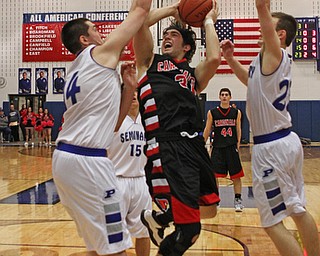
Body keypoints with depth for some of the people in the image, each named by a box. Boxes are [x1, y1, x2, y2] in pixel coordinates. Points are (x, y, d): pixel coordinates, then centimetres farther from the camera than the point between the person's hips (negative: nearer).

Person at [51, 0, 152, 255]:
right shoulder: (101, 53, -2)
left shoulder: (77, 71, 22)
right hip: (87, 160, -10)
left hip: (63, 156, 10)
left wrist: (129, 87, 13)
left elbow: (111, 123, 20)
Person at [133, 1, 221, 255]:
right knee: (190, 229, -7)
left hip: (195, 146, 6)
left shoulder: (193, 74, 20)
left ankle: (155, 217, 41)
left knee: (209, 209, 19)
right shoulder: (150, 62, 15)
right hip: (166, 148, -5)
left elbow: (214, 58, -2)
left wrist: (209, 22, 13)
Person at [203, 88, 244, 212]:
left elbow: (238, 130, 6)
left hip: (232, 148, 0)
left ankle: (238, 200, 18)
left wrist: (238, 144, -4)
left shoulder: (236, 112, 4)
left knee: (236, 176, 4)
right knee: (214, 175, 0)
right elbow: (207, 130, 5)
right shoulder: (212, 113, 3)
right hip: (217, 148, 0)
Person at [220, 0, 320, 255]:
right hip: (287, 140, 10)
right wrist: (231, 58, 20)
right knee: (298, 210, 19)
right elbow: (251, 79, 31)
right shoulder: (277, 59, 14)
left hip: (271, 147, -10)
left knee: (273, 221, -2)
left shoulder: (274, 54, -12)